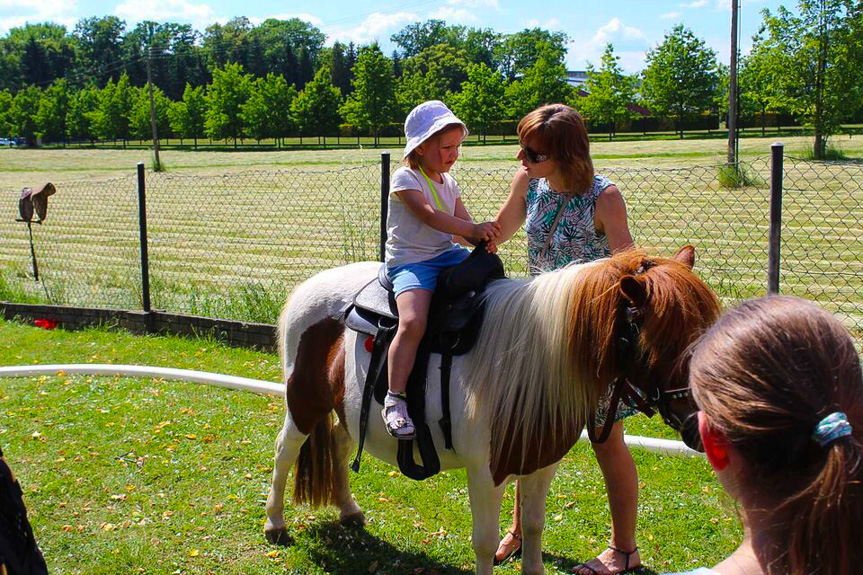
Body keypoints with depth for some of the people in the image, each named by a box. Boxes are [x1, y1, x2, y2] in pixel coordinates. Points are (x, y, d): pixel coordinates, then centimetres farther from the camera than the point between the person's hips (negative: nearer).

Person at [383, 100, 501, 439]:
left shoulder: (449, 183, 17)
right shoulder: (405, 178, -7)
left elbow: (464, 226, 12)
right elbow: (429, 216, -21)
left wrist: (484, 239, -11)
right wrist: (474, 230, -29)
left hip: (448, 254, 8)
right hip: (410, 260, -8)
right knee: (413, 323, -29)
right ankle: (394, 400, -21)